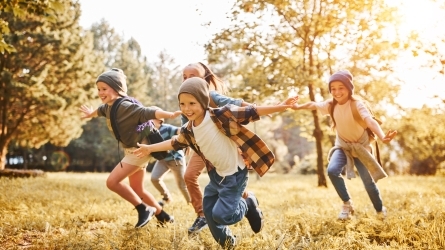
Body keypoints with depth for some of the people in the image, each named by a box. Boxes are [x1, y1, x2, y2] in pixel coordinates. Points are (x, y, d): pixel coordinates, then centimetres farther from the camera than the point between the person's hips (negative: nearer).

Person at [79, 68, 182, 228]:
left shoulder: (125, 107, -23)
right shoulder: (109, 106, 5)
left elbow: (147, 113, -35)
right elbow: (101, 110, 29)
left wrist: (170, 115, -50)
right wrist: (91, 114, 52)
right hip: (132, 150, 10)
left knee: (112, 182, -13)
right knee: (137, 190, 16)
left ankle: (144, 210, -1)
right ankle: (164, 217, 28)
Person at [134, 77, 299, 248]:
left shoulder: (220, 116, -23)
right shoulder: (188, 130, -3)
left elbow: (249, 113, -25)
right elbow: (175, 143, 17)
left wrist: (280, 107, -32)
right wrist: (149, 148, 23)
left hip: (235, 174, -7)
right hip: (217, 175, 7)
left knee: (221, 215, -11)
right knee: (209, 211, 15)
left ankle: (248, 204, 18)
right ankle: (227, 242, 38)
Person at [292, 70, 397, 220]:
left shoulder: (357, 104, -28)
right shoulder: (331, 104, -13)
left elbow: (370, 121, -46)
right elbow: (313, 105, 9)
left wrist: (382, 137, -63)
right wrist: (298, 106, 20)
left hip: (360, 146, -3)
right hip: (342, 145, 4)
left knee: (368, 181, 2)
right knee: (332, 170, -23)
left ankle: (380, 210, 31)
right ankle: (347, 203, -2)